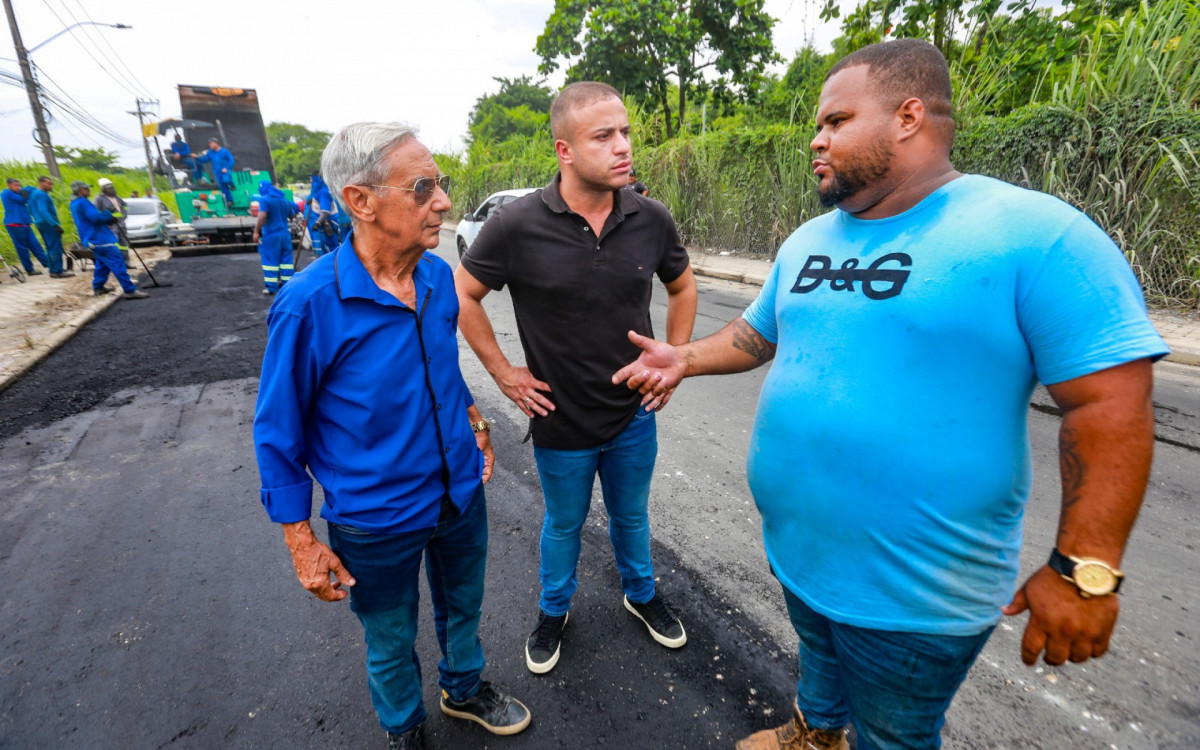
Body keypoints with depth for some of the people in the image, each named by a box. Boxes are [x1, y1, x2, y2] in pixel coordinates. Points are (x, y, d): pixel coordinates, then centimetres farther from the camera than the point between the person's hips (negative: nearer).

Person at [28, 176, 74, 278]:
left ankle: (53, 271, 16)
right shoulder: (41, 194, -14)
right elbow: (43, 211, -24)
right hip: (48, 224, -10)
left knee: (50, 248, 13)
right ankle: (57, 271, -11)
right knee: (56, 248, -10)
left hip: (41, 224, 10)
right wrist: (55, 224, -27)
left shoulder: (34, 193, 18)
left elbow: (31, 210, 24)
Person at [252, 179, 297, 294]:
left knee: (270, 261, 0)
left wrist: (256, 231, -16)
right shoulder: (285, 200, 11)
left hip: (270, 235, -6)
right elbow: (292, 215, 21)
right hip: (285, 234, 6)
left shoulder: (264, 200, -9)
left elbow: (262, 216, -22)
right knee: (286, 260, 10)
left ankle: (271, 287, 2)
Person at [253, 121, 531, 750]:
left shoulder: (438, 276, -8)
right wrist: (301, 541, -9)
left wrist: (475, 426, 11)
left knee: (463, 607, 27)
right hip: (376, 519, -4)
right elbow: (278, 433, -13)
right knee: (391, 642, 22)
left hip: (461, 493, 5)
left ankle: (465, 687, 58)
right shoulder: (308, 306, -24)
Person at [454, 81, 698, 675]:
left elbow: (682, 288, 9)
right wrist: (503, 373, -7)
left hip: (634, 415, 3)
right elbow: (462, 294, -6)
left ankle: (642, 593, 52)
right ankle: (554, 611, 49)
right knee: (564, 525, 20)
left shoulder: (651, 220, -9)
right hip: (561, 422, -2)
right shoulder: (518, 225, -18)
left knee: (631, 515, 24)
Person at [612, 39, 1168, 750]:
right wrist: (683, 359, -1)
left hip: (915, 588, -5)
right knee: (820, 661, 33)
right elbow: (759, 333, 13)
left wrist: (1085, 570, -18)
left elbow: (1111, 405, -18)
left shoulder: (1038, 234, -18)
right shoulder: (806, 241, 3)